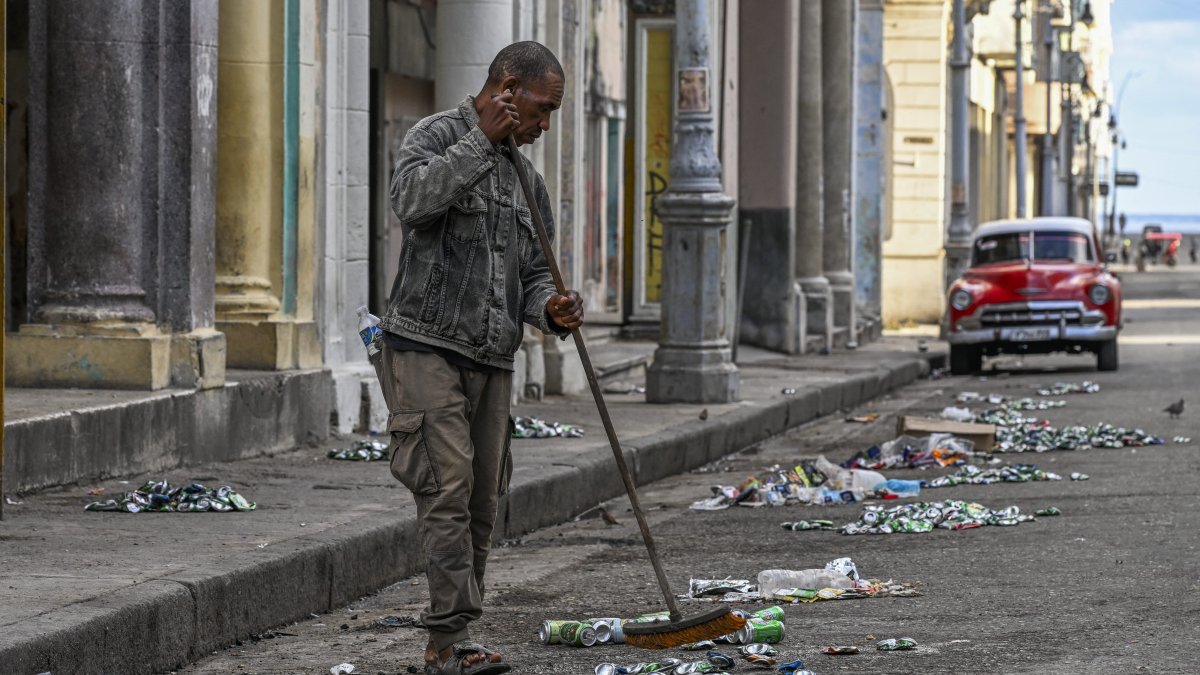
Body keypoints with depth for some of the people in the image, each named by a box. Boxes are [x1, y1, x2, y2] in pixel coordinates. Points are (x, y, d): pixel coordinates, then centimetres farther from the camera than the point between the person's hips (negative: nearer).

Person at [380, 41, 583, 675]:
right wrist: (482, 140, -19)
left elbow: (533, 274, 20)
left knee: (481, 502, 6)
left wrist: (551, 309, -3)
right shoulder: (436, 135, -2)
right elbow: (412, 201, -23)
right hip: (425, 346, -7)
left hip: (491, 361, 7)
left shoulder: (527, 180, 19)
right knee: (448, 486, -16)